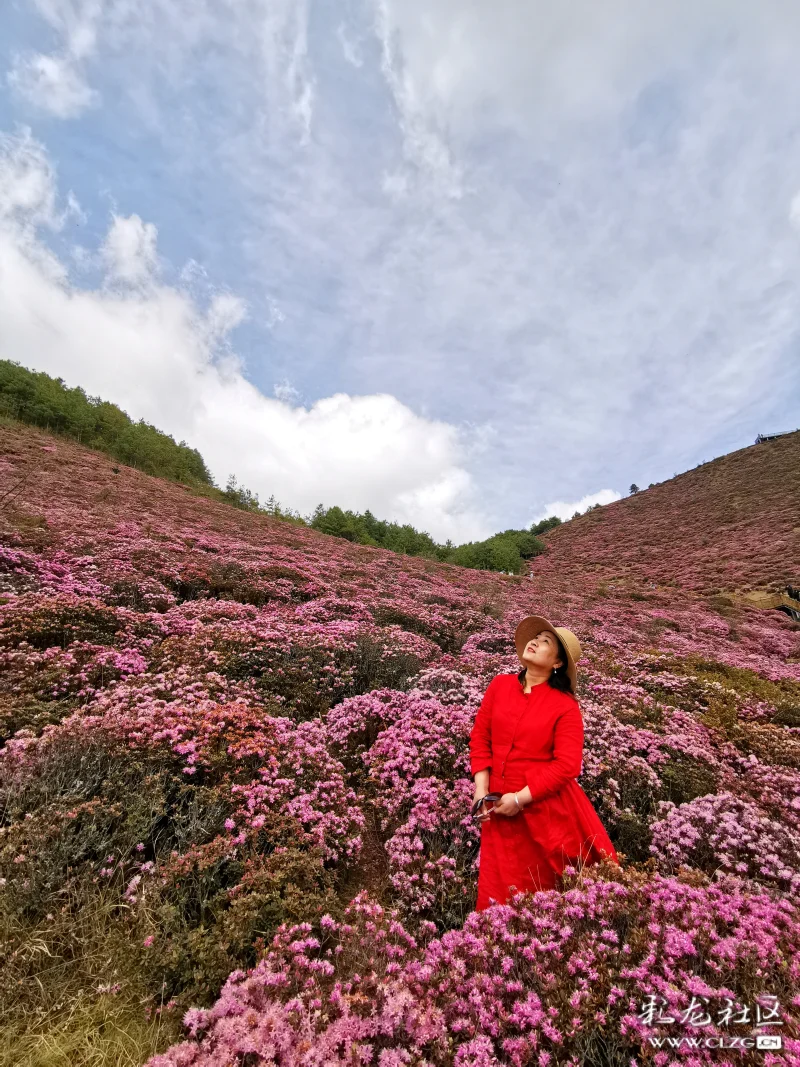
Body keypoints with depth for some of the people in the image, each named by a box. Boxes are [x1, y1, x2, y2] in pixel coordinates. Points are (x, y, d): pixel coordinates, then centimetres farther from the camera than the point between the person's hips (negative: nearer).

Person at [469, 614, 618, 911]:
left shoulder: (565, 706, -13)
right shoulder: (500, 685, -3)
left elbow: (567, 765, -17)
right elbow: (480, 735, 2)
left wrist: (520, 798, -17)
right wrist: (481, 789, -4)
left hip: (546, 808, -3)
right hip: (500, 806, 4)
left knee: (547, 886, 18)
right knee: (500, 889, 17)